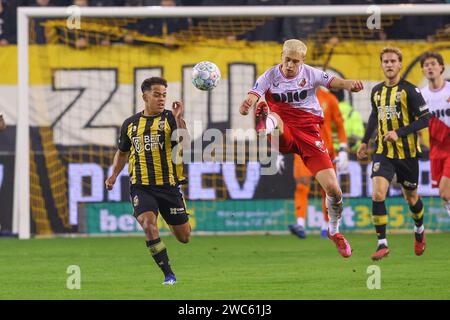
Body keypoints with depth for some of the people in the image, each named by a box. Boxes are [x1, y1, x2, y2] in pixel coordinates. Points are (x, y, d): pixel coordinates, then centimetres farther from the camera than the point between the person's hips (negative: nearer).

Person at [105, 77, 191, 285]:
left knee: (184, 237, 5)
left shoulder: (170, 119, -1)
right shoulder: (130, 124, 9)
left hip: (169, 185, -1)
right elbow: (122, 152, 24)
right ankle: (168, 275, -15)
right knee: (148, 225, -24)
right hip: (141, 187, 1)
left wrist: (178, 119, -30)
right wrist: (114, 175, 12)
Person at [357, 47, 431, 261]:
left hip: (407, 153, -3)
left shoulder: (409, 90, -11)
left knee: (411, 197, 13)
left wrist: (399, 133, -22)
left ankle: (419, 230, 44)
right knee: (377, 195, -16)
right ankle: (382, 244, -14)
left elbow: (425, 119, -13)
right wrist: (365, 142, 17)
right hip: (383, 153, 3)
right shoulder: (377, 91, 6)